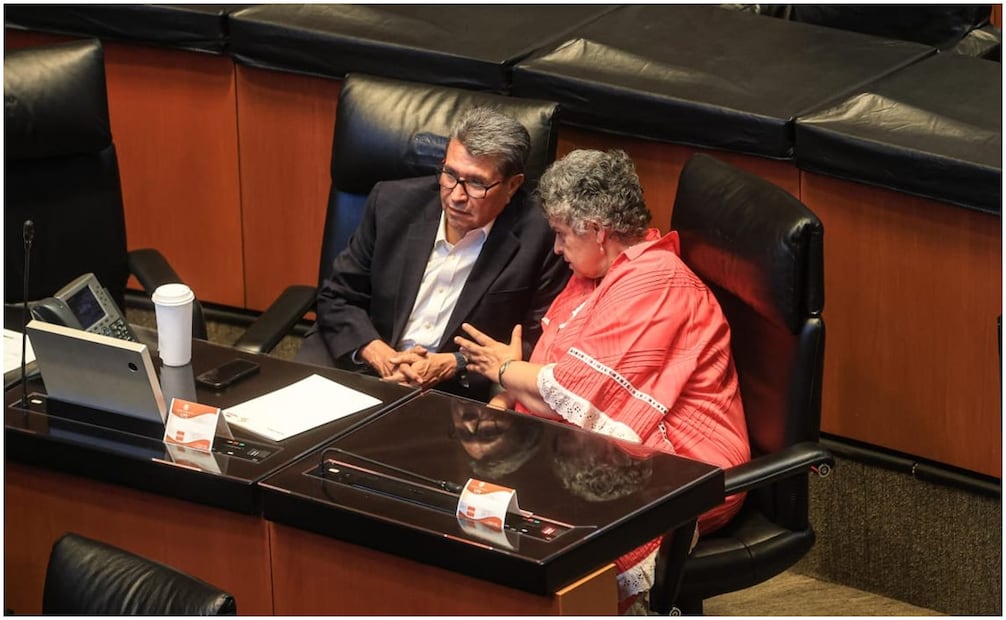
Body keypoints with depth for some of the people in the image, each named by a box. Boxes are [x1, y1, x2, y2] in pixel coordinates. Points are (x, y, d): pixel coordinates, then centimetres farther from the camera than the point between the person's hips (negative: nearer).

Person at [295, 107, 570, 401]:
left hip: (458, 391, -2)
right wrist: (381, 356, -11)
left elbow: (535, 344, -4)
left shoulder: (538, 241, -11)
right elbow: (337, 297, 7)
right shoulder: (393, 203, 0)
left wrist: (452, 365, -14)